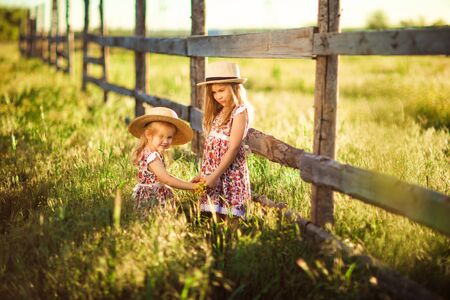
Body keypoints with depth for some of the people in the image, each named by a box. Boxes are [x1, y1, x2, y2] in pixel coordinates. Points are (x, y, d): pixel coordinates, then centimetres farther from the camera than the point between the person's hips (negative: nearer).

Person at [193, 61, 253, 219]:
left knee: (226, 217, -6)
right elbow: (210, 147, 14)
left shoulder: (240, 112, -8)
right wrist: (202, 173, 10)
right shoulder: (218, 113, 14)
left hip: (229, 172, -7)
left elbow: (233, 148, -14)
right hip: (211, 173, 7)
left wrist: (215, 175, -17)